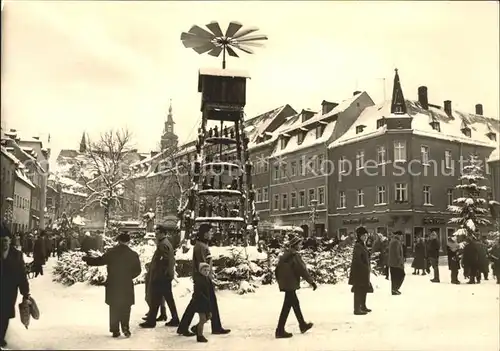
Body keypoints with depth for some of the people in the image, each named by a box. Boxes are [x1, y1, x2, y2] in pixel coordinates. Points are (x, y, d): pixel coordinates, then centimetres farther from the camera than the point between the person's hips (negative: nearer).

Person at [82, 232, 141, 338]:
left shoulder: (111, 252, -5)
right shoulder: (133, 254, -3)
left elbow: (99, 261, -2)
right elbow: (137, 270, 1)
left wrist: (86, 259, 13)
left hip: (112, 285, 1)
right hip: (127, 286, 0)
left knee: (114, 308, 11)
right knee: (125, 308, 8)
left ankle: (115, 330, 11)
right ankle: (125, 328, -5)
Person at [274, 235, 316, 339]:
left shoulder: (285, 255, 12)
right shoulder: (295, 256, -15)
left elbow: (278, 269, 17)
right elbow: (302, 270, -17)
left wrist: (280, 280, 23)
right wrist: (311, 281, -13)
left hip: (284, 283, 10)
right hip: (290, 284, -10)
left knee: (295, 303, 20)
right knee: (287, 306, -5)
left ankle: (303, 325, 33)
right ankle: (280, 331, -3)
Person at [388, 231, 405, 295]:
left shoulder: (392, 241, 15)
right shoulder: (396, 242, -16)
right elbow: (397, 253, -21)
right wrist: (401, 261, -17)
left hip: (391, 262, 10)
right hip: (396, 262, -10)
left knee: (394, 277, 11)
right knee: (401, 274, 0)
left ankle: (393, 290, 14)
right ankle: (395, 288, -4)